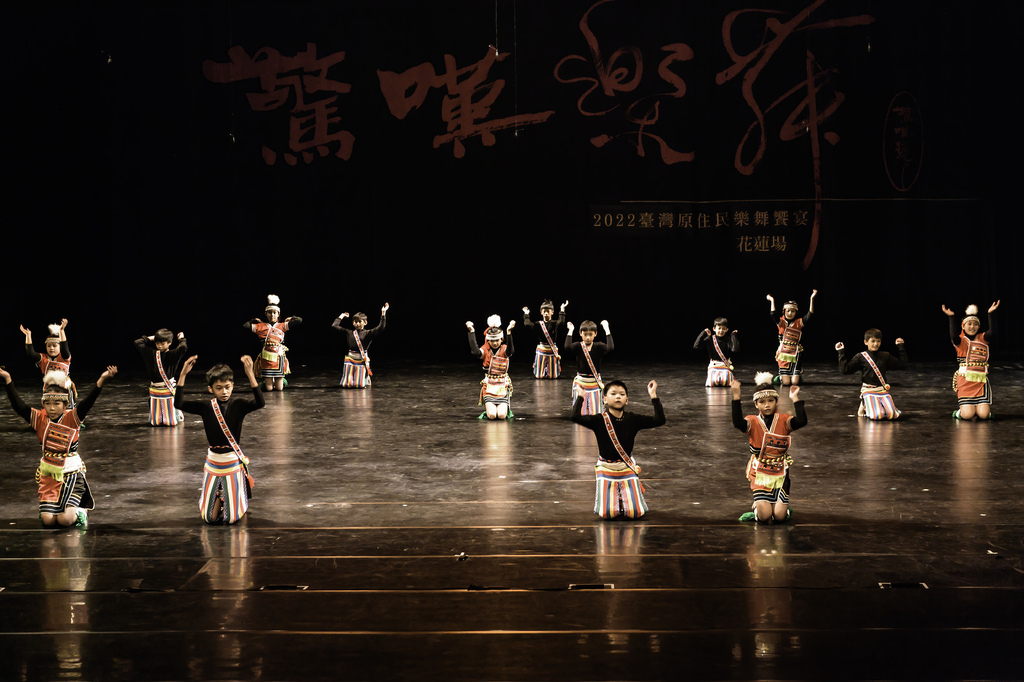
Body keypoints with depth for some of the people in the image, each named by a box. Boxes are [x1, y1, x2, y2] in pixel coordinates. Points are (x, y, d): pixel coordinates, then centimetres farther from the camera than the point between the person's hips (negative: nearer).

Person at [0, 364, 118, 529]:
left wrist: (102, 380, -37)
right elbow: (19, 406, -9)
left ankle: (79, 512, 19)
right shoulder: (40, 419, 0)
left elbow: (87, 403, -22)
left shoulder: (72, 418, -7)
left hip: (71, 473, -3)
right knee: (47, 520, -8)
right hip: (48, 476, 3)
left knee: (65, 519, -16)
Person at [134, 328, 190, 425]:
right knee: (155, 422, 4)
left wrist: (182, 339, -5)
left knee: (171, 422, 0)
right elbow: (138, 343, 8)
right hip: (154, 390, 3)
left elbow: (183, 348, -22)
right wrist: (150, 338, 10)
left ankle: (178, 414, 34)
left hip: (169, 390, -3)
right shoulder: (151, 353, 6)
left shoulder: (173, 355, -4)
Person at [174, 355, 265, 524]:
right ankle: (219, 497, 37)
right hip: (213, 463, 2)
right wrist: (183, 375, -22)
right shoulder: (206, 407, -3)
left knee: (232, 518, 3)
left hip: (234, 462, -2)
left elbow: (260, 402, -28)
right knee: (210, 518, 5)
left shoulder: (238, 404, -9)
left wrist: (250, 375, -39)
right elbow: (179, 403, -13)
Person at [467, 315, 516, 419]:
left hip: (503, 386, 0)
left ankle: (506, 409, 25)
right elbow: (475, 351, -23)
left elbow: (510, 349, -27)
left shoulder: (504, 350, -1)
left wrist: (509, 332, -41)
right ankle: (487, 410, 23)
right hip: (489, 386, 0)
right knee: (491, 416, -15)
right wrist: (472, 332, -28)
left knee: (502, 416, -14)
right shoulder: (485, 350, 0)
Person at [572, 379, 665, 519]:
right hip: (606, 469, -1)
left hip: (628, 468, 1)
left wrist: (653, 396, -15)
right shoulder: (599, 420, -10)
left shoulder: (633, 420, -4)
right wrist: (580, 396, -22)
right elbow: (576, 417, -24)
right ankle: (601, 498, 24)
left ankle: (625, 498, 25)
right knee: (607, 513, -12)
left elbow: (659, 420, -11)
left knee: (636, 512, -11)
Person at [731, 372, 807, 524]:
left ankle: (783, 506, 25)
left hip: (780, 473, 1)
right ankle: (758, 506, 22)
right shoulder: (752, 422, -1)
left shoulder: (784, 420, 1)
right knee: (764, 517, -15)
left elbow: (802, 421, -19)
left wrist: (795, 399, -20)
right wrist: (736, 397, -31)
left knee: (780, 516, -12)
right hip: (760, 474, -1)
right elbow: (738, 423, -24)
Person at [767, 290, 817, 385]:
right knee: (786, 383, -5)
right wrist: (772, 300, -17)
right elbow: (773, 316, -16)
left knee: (795, 383, -5)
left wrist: (812, 298, -16)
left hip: (794, 355, 1)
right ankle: (781, 376, 32)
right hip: (783, 354, -1)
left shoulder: (799, 323, 4)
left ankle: (797, 374, 32)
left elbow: (809, 316, -11)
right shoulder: (781, 322, 3)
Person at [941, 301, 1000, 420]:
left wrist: (991, 314, -20)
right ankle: (960, 411, 24)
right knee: (967, 415, -13)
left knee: (983, 415, -10)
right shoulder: (961, 340, 2)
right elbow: (953, 336, -22)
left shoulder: (983, 338, 8)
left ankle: (986, 408, 27)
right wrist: (951, 317, -26)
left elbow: (992, 332, -13)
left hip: (981, 381, 2)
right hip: (965, 380, -2)